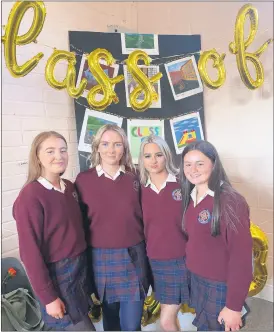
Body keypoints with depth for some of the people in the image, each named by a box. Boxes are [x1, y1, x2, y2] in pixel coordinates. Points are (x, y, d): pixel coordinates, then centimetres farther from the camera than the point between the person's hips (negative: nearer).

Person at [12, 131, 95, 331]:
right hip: (56, 274, -6)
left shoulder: (70, 187, 1)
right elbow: (30, 251, -17)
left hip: (81, 268, 6)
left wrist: (84, 262, 7)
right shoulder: (30, 196, -19)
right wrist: (48, 296, -13)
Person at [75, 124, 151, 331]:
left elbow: (142, 216, 5)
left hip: (133, 256, 1)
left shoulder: (134, 178, -1)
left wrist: (144, 248, 4)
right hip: (101, 257, 0)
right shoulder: (83, 180, -5)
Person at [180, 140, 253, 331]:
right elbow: (193, 240, 6)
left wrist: (234, 305, -18)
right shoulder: (190, 198, 1)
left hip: (221, 286, -6)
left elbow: (241, 255, -21)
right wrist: (193, 277, 2)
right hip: (196, 280, 6)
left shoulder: (230, 201, -22)